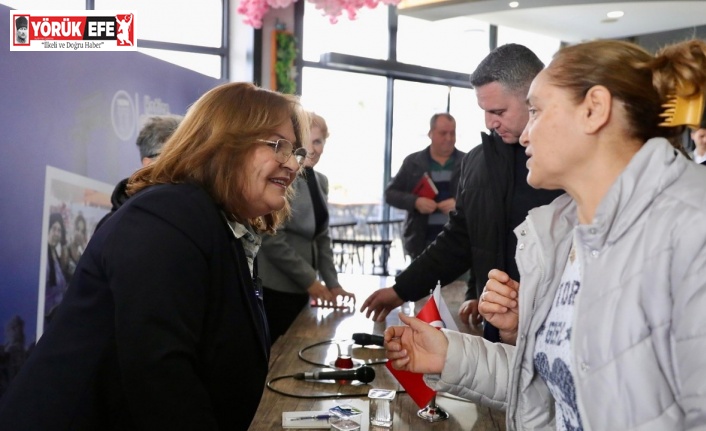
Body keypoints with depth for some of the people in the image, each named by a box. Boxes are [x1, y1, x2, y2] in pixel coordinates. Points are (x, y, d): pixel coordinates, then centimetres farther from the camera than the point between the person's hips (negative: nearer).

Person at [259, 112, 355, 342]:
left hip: (300, 288, 7)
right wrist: (310, 279, -14)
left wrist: (332, 283, 4)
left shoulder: (321, 181, 11)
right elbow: (271, 238, -17)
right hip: (274, 287, -7)